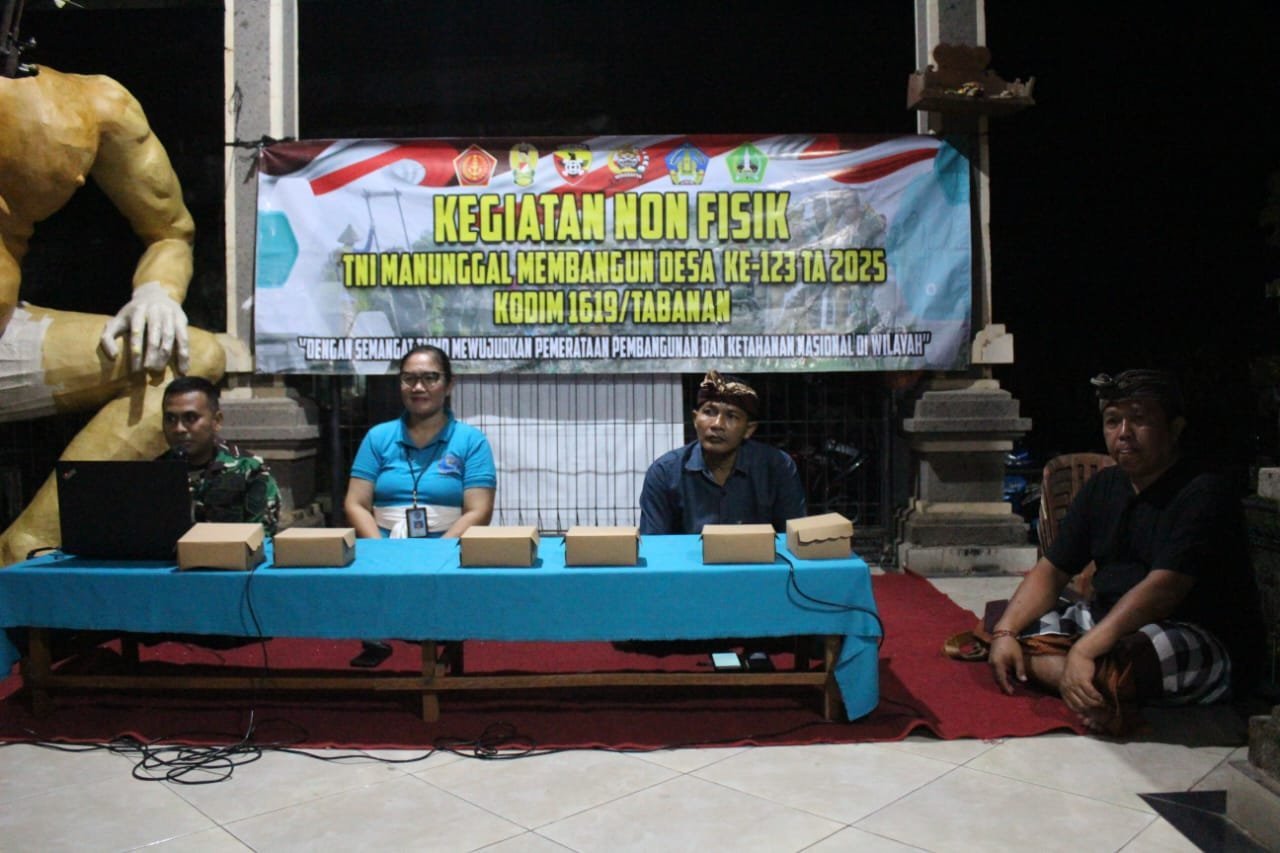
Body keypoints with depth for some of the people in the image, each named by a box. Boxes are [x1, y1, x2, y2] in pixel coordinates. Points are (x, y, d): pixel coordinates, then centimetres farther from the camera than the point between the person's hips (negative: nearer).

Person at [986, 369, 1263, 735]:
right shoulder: (1103, 487, 9)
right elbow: (1051, 571, 6)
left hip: (1203, 641, -8)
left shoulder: (1204, 494, -14)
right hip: (1108, 623, 8)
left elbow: (1162, 590, -27)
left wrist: (1084, 650, -36)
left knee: (1112, 667, -40)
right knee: (1006, 622, -8)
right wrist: (1005, 632, -10)